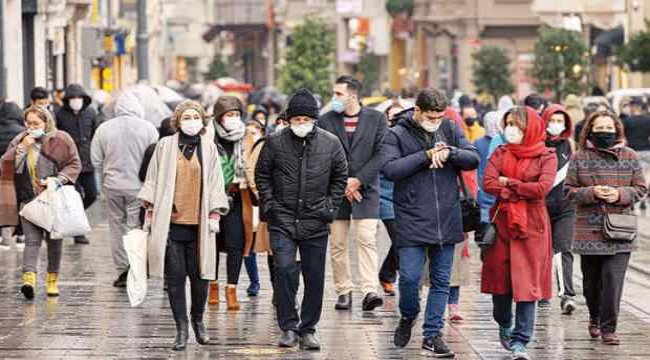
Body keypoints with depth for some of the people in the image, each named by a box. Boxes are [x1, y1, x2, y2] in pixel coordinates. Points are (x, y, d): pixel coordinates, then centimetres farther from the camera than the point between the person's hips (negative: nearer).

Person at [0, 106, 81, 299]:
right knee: (32, 239, -12)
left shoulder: (61, 140, -2)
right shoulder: (19, 141, 7)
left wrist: (58, 179, -14)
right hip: (29, 199, 1)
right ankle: (29, 279, -25)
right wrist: (22, 148, -13)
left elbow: (74, 164, 0)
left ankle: (52, 280, 21)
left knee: (54, 240, 9)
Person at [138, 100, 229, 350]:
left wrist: (215, 215, 3)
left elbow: (216, 184, 9)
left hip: (199, 224, 1)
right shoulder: (165, 146, 4)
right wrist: (150, 213, 5)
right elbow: (153, 181, 8)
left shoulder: (208, 148, 7)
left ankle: (198, 320, 23)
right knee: (175, 277, 1)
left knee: (199, 275, 2)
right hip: (170, 222, 0)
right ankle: (181, 328, 8)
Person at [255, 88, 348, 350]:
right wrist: (269, 204, -1)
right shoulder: (275, 143, -2)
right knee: (284, 270, -12)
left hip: (315, 222, 1)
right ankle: (289, 328, -2)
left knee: (315, 277, 5)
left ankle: (308, 330, 15)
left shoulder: (330, 144, 1)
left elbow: (340, 177, 11)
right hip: (282, 221, -1)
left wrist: (329, 207, 2)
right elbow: (262, 175, 9)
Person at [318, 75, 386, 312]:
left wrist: (358, 181, -10)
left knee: (367, 239, -13)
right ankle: (344, 292, 10)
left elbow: (380, 154, -3)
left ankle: (369, 292, -19)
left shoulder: (376, 119, 3)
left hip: (366, 188, -2)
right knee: (338, 244, 3)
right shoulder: (326, 121, 7)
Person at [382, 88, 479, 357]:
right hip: (411, 221, -4)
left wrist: (450, 153, -17)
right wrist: (426, 155, -19)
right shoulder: (397, 135, -4)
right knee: (409, 276, -8)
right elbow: (389, 169, -17)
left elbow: (474, 159, 2)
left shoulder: (450, 129, 7)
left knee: (441, 280, 7)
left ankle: (433, 334, 16)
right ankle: (408, 317, 21)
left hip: (446, 220, 4)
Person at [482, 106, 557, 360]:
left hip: (532, 225, -3)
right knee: (500, 279, 6)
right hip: (502, 222, 3)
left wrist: (508, 183, -8)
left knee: (527, 282, -6)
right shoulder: (500, 154, 8)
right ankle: (504, 327, 30)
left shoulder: (546, 156, -1)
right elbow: (487, 183, -6)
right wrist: (523, 190, -12)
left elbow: (542, 188, -15)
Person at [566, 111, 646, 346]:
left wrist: (620, 194, -11)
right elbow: (570, 190, 3)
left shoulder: (630, 157, 6)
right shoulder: (580, 158, 4)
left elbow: (640, 188, 7)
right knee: (591, 281, 10)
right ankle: (594, 319, 34)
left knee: (613, 281, -9)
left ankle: (608, 328, -3)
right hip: (589, 231, 1)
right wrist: (592, 193, -14)